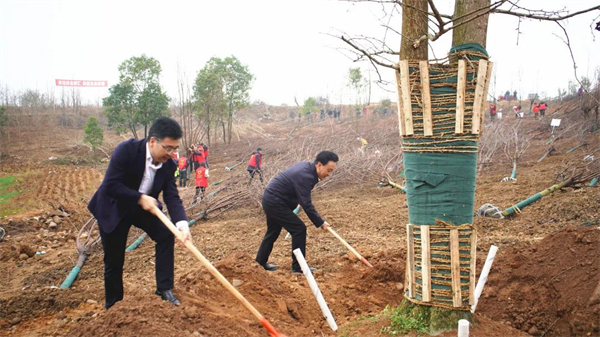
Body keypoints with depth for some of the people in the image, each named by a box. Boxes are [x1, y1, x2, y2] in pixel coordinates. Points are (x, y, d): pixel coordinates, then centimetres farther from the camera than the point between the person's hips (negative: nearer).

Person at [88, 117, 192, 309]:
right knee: (113, 261, 3)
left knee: (165, 234, -18)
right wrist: (140, 197, -34)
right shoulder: (126, 150, -28)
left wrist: (182, 224, -34)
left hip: (143, 207, 4)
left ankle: (164, 289, -5)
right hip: (113, 208, -4)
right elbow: (110, 186, -30)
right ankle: (112, 305, 24)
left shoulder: (169, 165, -14)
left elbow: (172, 197, -18)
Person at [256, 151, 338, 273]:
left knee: (273, 232, 22)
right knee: (299, 229, -7)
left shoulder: (306, 166, 5)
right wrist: (320, 223, -18)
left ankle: (260, 262, 35)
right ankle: (298, 266, 1)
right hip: (275, 202, -10)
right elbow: (306, 204, -25)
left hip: (270, 199, 10)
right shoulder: (304, 176, -26)